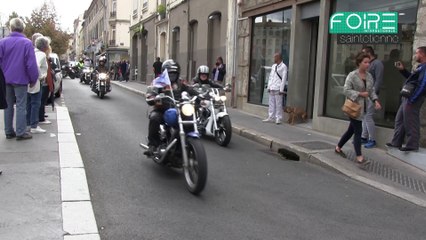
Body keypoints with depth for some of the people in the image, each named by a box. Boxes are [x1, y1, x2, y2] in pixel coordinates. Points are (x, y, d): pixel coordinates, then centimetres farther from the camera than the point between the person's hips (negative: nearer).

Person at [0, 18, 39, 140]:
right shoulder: (27, 43, -9)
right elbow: (31, 64, -12)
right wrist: (33, 79, -3)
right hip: (20, 79, -4)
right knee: (21, 106, 1)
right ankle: (20, 132, 1)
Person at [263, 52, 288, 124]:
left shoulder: (283, 67, -4)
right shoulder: (273, 66, 16)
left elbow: (284, 78, -8)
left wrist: (281, 89, -13)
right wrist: (268, 87, 11)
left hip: (278, 89, -6)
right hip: (271, 88, 6)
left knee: (278, 104, -4)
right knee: (271, 104, 8)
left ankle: (278, 119, 1)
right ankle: (270, 117, 13)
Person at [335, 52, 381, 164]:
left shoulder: (369, 76, 9)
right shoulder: (352, 75, -11)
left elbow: (372, 90, 11)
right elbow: (346, 90, -15)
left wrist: (375, 100, -6)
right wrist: (360, 94, -20)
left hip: (363, 107, 7)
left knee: (351, 130, 16)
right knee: (358, 131, -9)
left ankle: (338, 147, 33)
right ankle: (359, 157, -7)